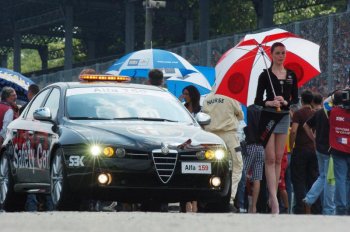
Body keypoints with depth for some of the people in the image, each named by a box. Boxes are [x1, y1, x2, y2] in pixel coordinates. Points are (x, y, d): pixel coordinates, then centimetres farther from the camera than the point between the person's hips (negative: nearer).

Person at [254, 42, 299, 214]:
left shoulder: (291, 75, 9)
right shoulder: (265, 75, -2)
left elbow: (295, 99, 8)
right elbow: (258, 100, -4)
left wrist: (285, 102, -12)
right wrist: (270, 103, -23)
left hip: (284, 117, 4)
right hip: (268, 117, -4)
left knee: (278, 158, 6)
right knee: (270, 158, -9)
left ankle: (272, 196, 10)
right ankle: (274, 199, -16)